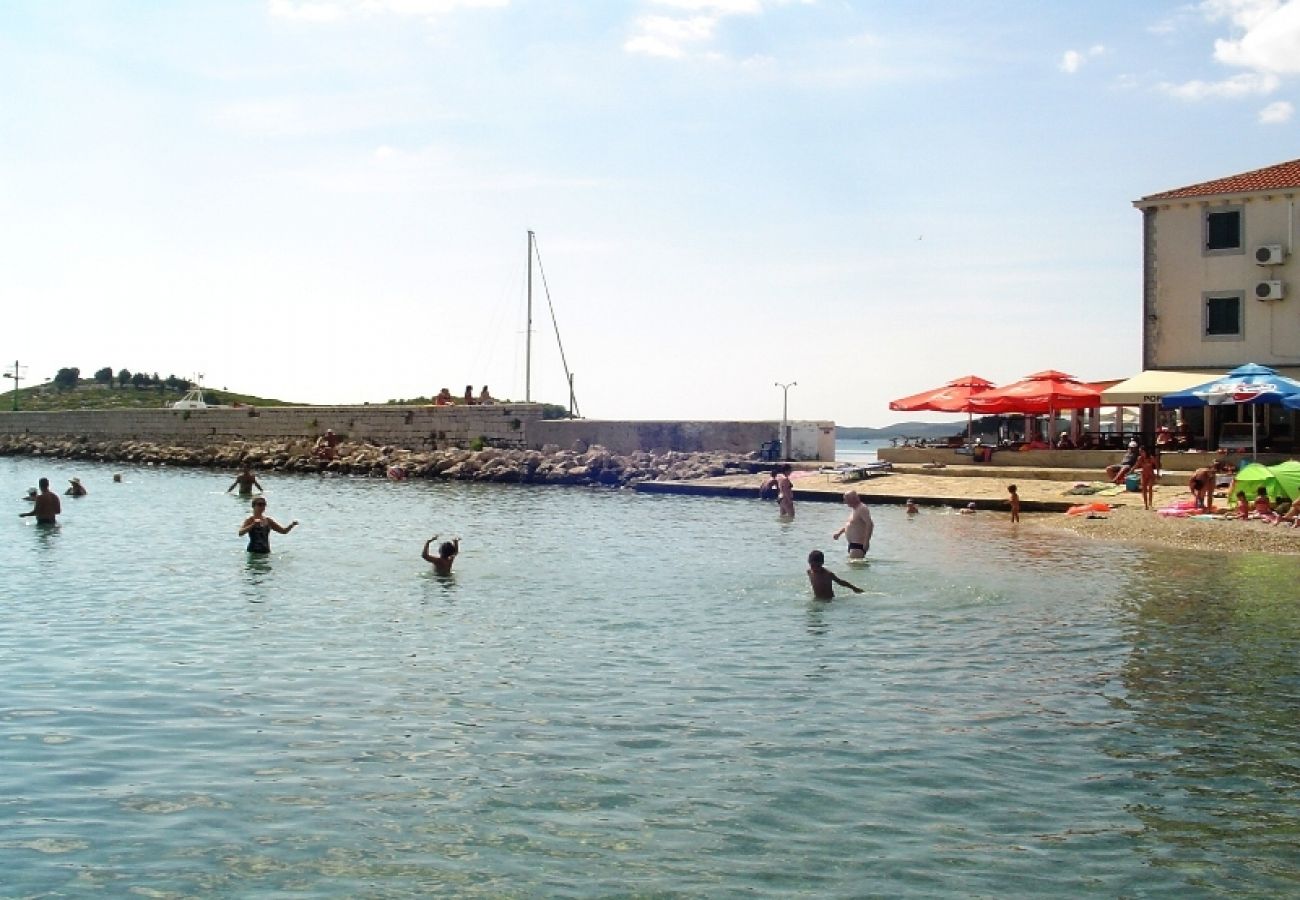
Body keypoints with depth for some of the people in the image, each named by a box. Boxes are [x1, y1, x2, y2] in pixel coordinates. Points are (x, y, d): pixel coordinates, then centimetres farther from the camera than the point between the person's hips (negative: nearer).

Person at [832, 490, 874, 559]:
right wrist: (839, 533, 20)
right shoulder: (853, 509, 16)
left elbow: (870, 524, -25)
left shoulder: (862, 509, -16)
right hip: (852, 543, 11)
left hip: (859, 545, -11)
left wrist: (866, 541, -30)